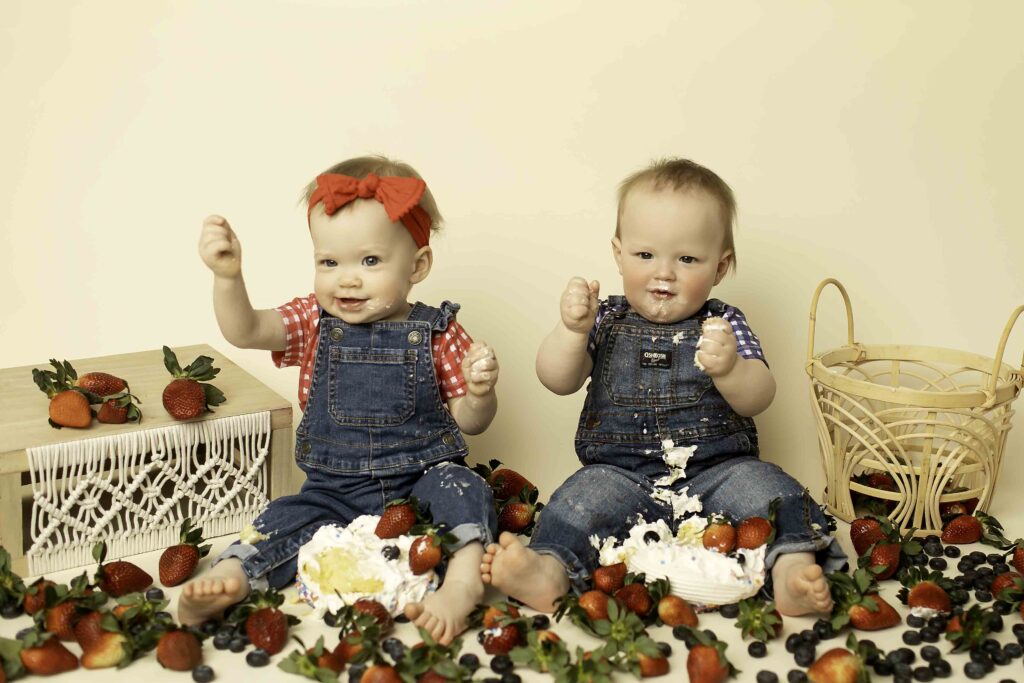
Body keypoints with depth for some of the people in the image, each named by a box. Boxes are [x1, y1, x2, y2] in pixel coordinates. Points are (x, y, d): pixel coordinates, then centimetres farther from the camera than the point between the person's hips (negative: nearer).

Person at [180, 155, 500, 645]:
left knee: (461, 487, -29)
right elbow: (244, 332, -17)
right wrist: (227, 276, -35)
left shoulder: (436, 335, -4)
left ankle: (461, 583, -39)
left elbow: (468, 422, 1)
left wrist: (480, 393, -22)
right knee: (287, 520, -21)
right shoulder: (315, 322, 1)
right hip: (335, 490, 2)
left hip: (422, 481, -2)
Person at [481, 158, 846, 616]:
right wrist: (572, 330, -20)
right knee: (586, 495, -27)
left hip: (714, 471, 0)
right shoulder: (607, 321, 8)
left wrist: (729, 368, -28)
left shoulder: (724, 325, 6)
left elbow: (757, 400, -5)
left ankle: (791, 567, -37)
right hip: (620, 472, 0)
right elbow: (557, 381, 0)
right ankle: (549, 570, -42)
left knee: (764, 488, -25)